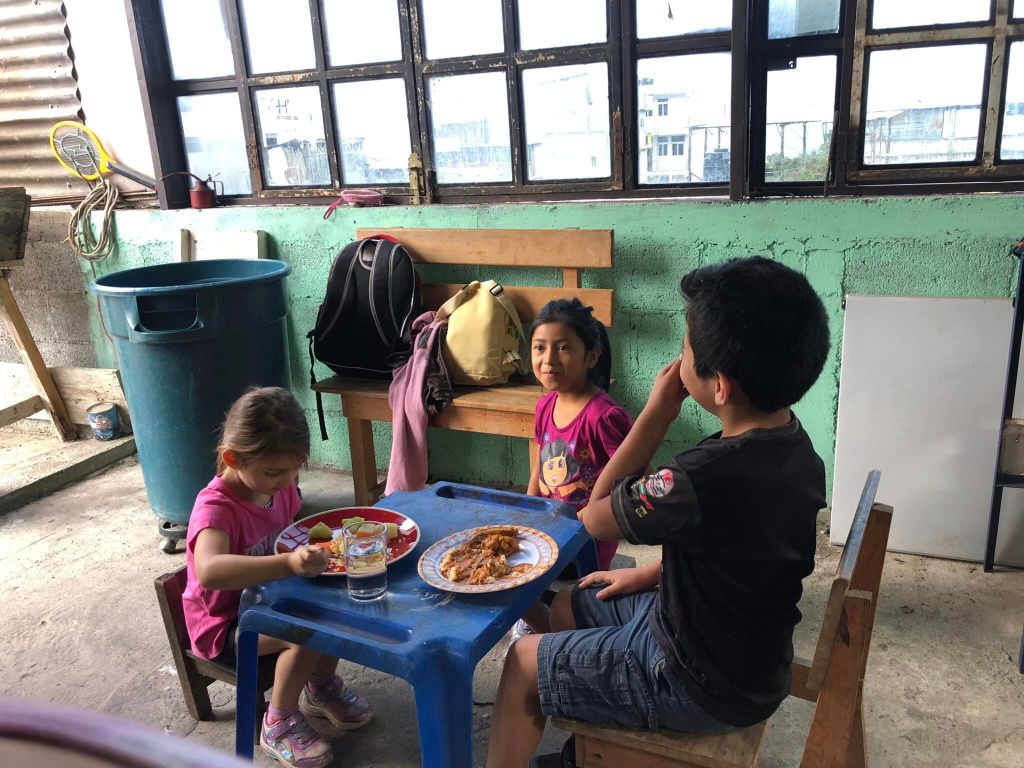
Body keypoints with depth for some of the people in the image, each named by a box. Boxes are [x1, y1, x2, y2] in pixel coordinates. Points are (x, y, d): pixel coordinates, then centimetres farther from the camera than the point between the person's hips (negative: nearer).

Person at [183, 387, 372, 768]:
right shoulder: (215, 507, -30)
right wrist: (288, 563, -62)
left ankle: (321, 686, 15)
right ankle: (279, 723, -3)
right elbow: (209, 571, -51)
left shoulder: (280, 484, -7)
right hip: (226, 623, -7)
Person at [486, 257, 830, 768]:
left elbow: (595, 518, -18)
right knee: (566, 606, 22)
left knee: (523, 665, 5)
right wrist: (650, 573, 9)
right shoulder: (791, 443, -8)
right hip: (748, 650, 8)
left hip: (704, 686, -8)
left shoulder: (706, 477, -37)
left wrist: (656, 413, -19)